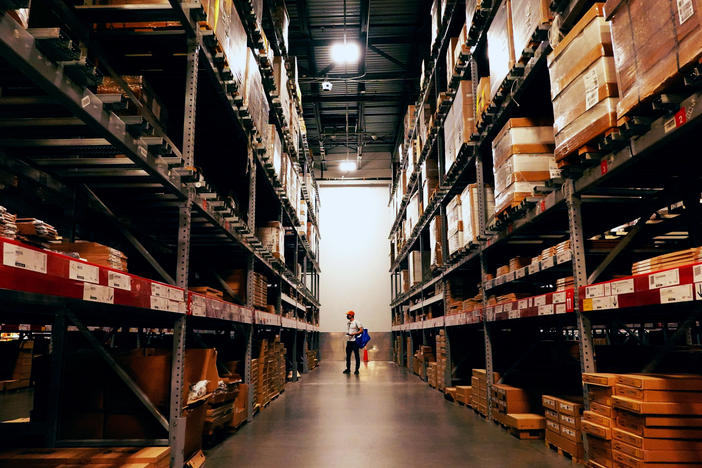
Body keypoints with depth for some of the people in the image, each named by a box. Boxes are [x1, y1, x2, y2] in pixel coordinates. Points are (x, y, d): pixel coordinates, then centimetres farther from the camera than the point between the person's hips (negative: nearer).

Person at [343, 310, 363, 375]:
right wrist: (347, 333, 7)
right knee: (348, 355, 10)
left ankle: (357, 369, 4)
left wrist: (354, 334, -19)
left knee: (356, 355, -2)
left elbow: (361, 330, -13)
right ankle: (348, 369, 20)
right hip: (348, 341, 7)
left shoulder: (356, 322, -7)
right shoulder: (348, 323, 15)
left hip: (354, 341, -7)